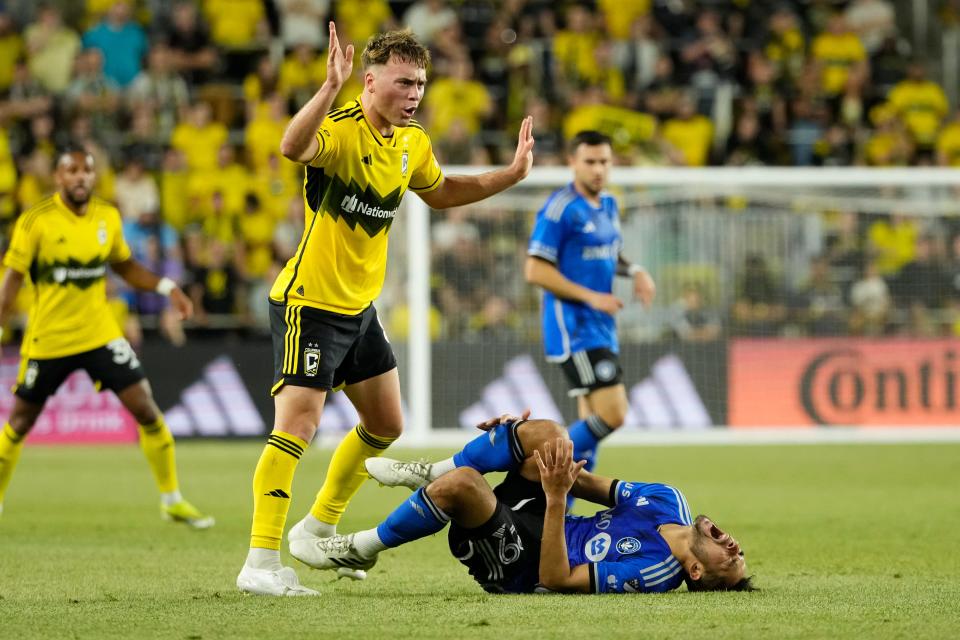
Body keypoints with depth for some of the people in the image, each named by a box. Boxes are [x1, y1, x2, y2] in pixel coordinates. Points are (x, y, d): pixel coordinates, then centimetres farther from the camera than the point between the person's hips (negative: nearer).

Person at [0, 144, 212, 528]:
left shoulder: (108, 218, 1)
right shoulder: (36, 221, -12)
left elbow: (125, 266, 16)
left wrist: (166, 287, 1)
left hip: (100, 334, 3)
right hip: (47, 338, -2)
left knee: (145, 409, -8)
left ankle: (172, 499, 5)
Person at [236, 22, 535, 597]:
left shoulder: (412, 142, 5)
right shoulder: (342, 131, -21)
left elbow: (440, 193, 27)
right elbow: (293, 147, -46)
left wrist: (511, 174, 19)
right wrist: (331, 86, -60)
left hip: (360, 306, 9)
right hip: (309, 304, -9)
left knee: (386, 425, 18)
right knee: (298, 425, -17)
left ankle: (319, 527, 35)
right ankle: (260, 563, -18)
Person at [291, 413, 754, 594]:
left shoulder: (653, 571, -28)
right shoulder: (669, 502, -4)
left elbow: (555, 578, -30)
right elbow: (594, 486, 9)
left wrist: (556, 497, -37)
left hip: (515, 566, -9)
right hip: (536, 521, 9)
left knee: (463, 482, -32)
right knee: (547, 435, -8)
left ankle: (361, 549, -7)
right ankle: (428, 475, 12)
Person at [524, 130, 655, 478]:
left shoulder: (608, 205, 13)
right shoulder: (560, 209, -13)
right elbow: (536, 270, -15)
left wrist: (634, 270, 6)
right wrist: (591, 297, -18)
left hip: (601, 326, 9)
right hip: (573, 327, -9)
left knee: (593, 425, 9)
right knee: (611, 414, -18)